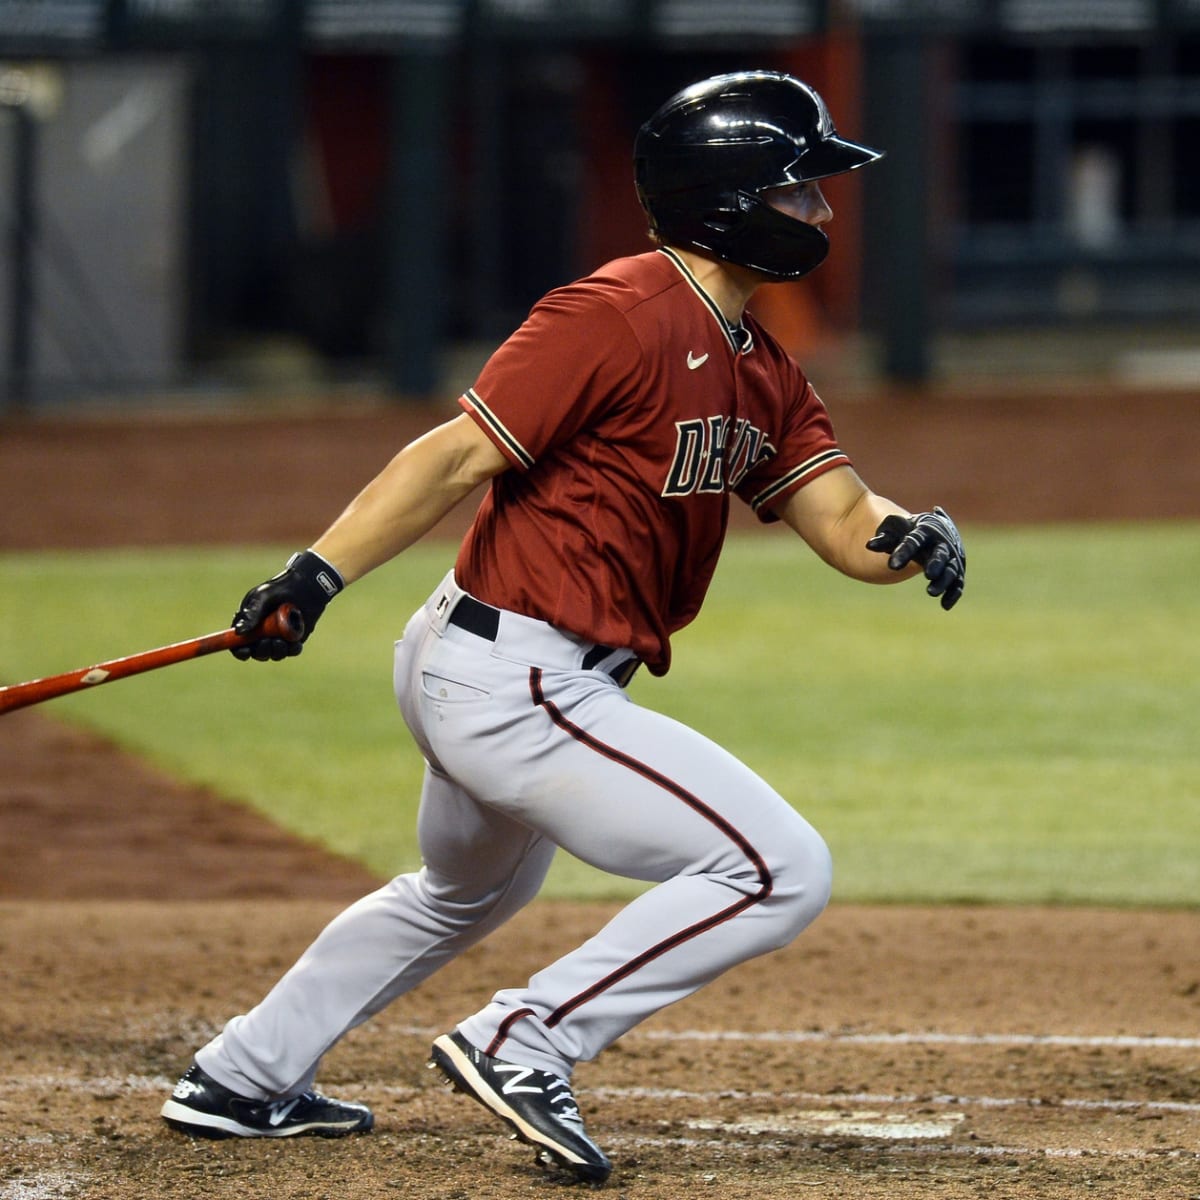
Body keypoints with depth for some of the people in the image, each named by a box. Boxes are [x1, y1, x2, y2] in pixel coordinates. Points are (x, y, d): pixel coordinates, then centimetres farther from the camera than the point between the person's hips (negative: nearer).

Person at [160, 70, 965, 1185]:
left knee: (468, 891, 33)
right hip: (513, 684, -11)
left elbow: (841, 521, 7)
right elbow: (461, 453, -21)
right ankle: (525, 1045, -9)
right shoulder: (621, 316, -17)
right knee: (781, 871, -13)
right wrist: (318, 572, -26)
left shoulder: (763, 373, 11)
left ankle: (242, 1081, 43)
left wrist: (910, 536, -16)